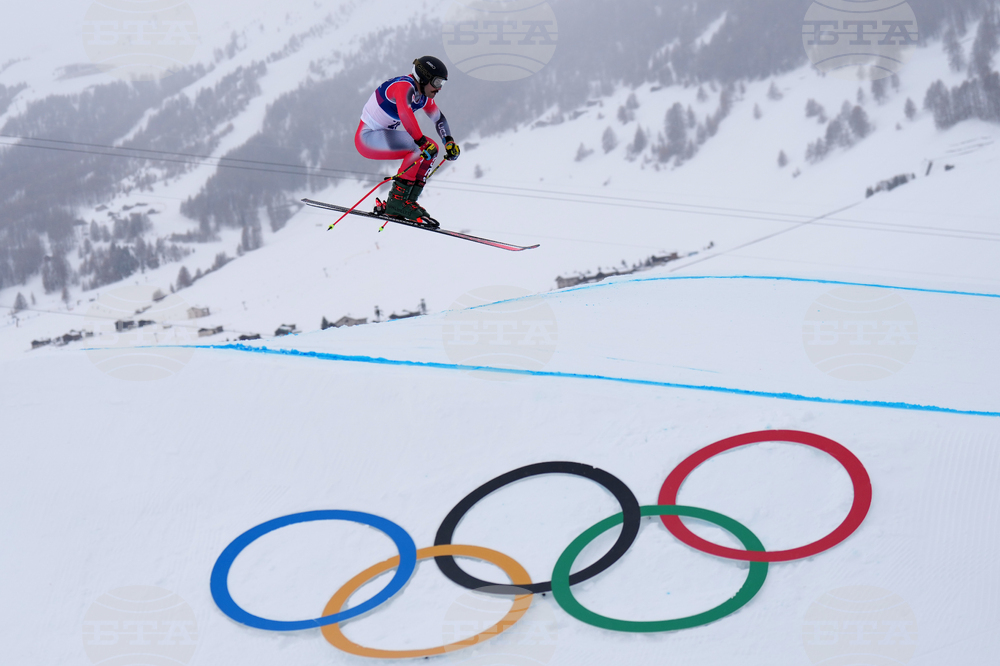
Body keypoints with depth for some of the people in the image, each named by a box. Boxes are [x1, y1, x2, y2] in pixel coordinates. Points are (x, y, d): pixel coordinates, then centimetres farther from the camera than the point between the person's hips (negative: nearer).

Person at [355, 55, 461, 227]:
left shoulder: (424, 95, 4)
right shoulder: (404, 87, -24)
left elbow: (438, 118, 17)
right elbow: (404, 113, -43)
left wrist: (449, 142, 2)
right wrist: (422, 141, -46)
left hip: (384, 136, 10)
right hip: (367, 137, -10)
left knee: (431, 148, 4)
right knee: (420, 148, -25)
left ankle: (408, 200, 0)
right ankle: (397, 200, -22)